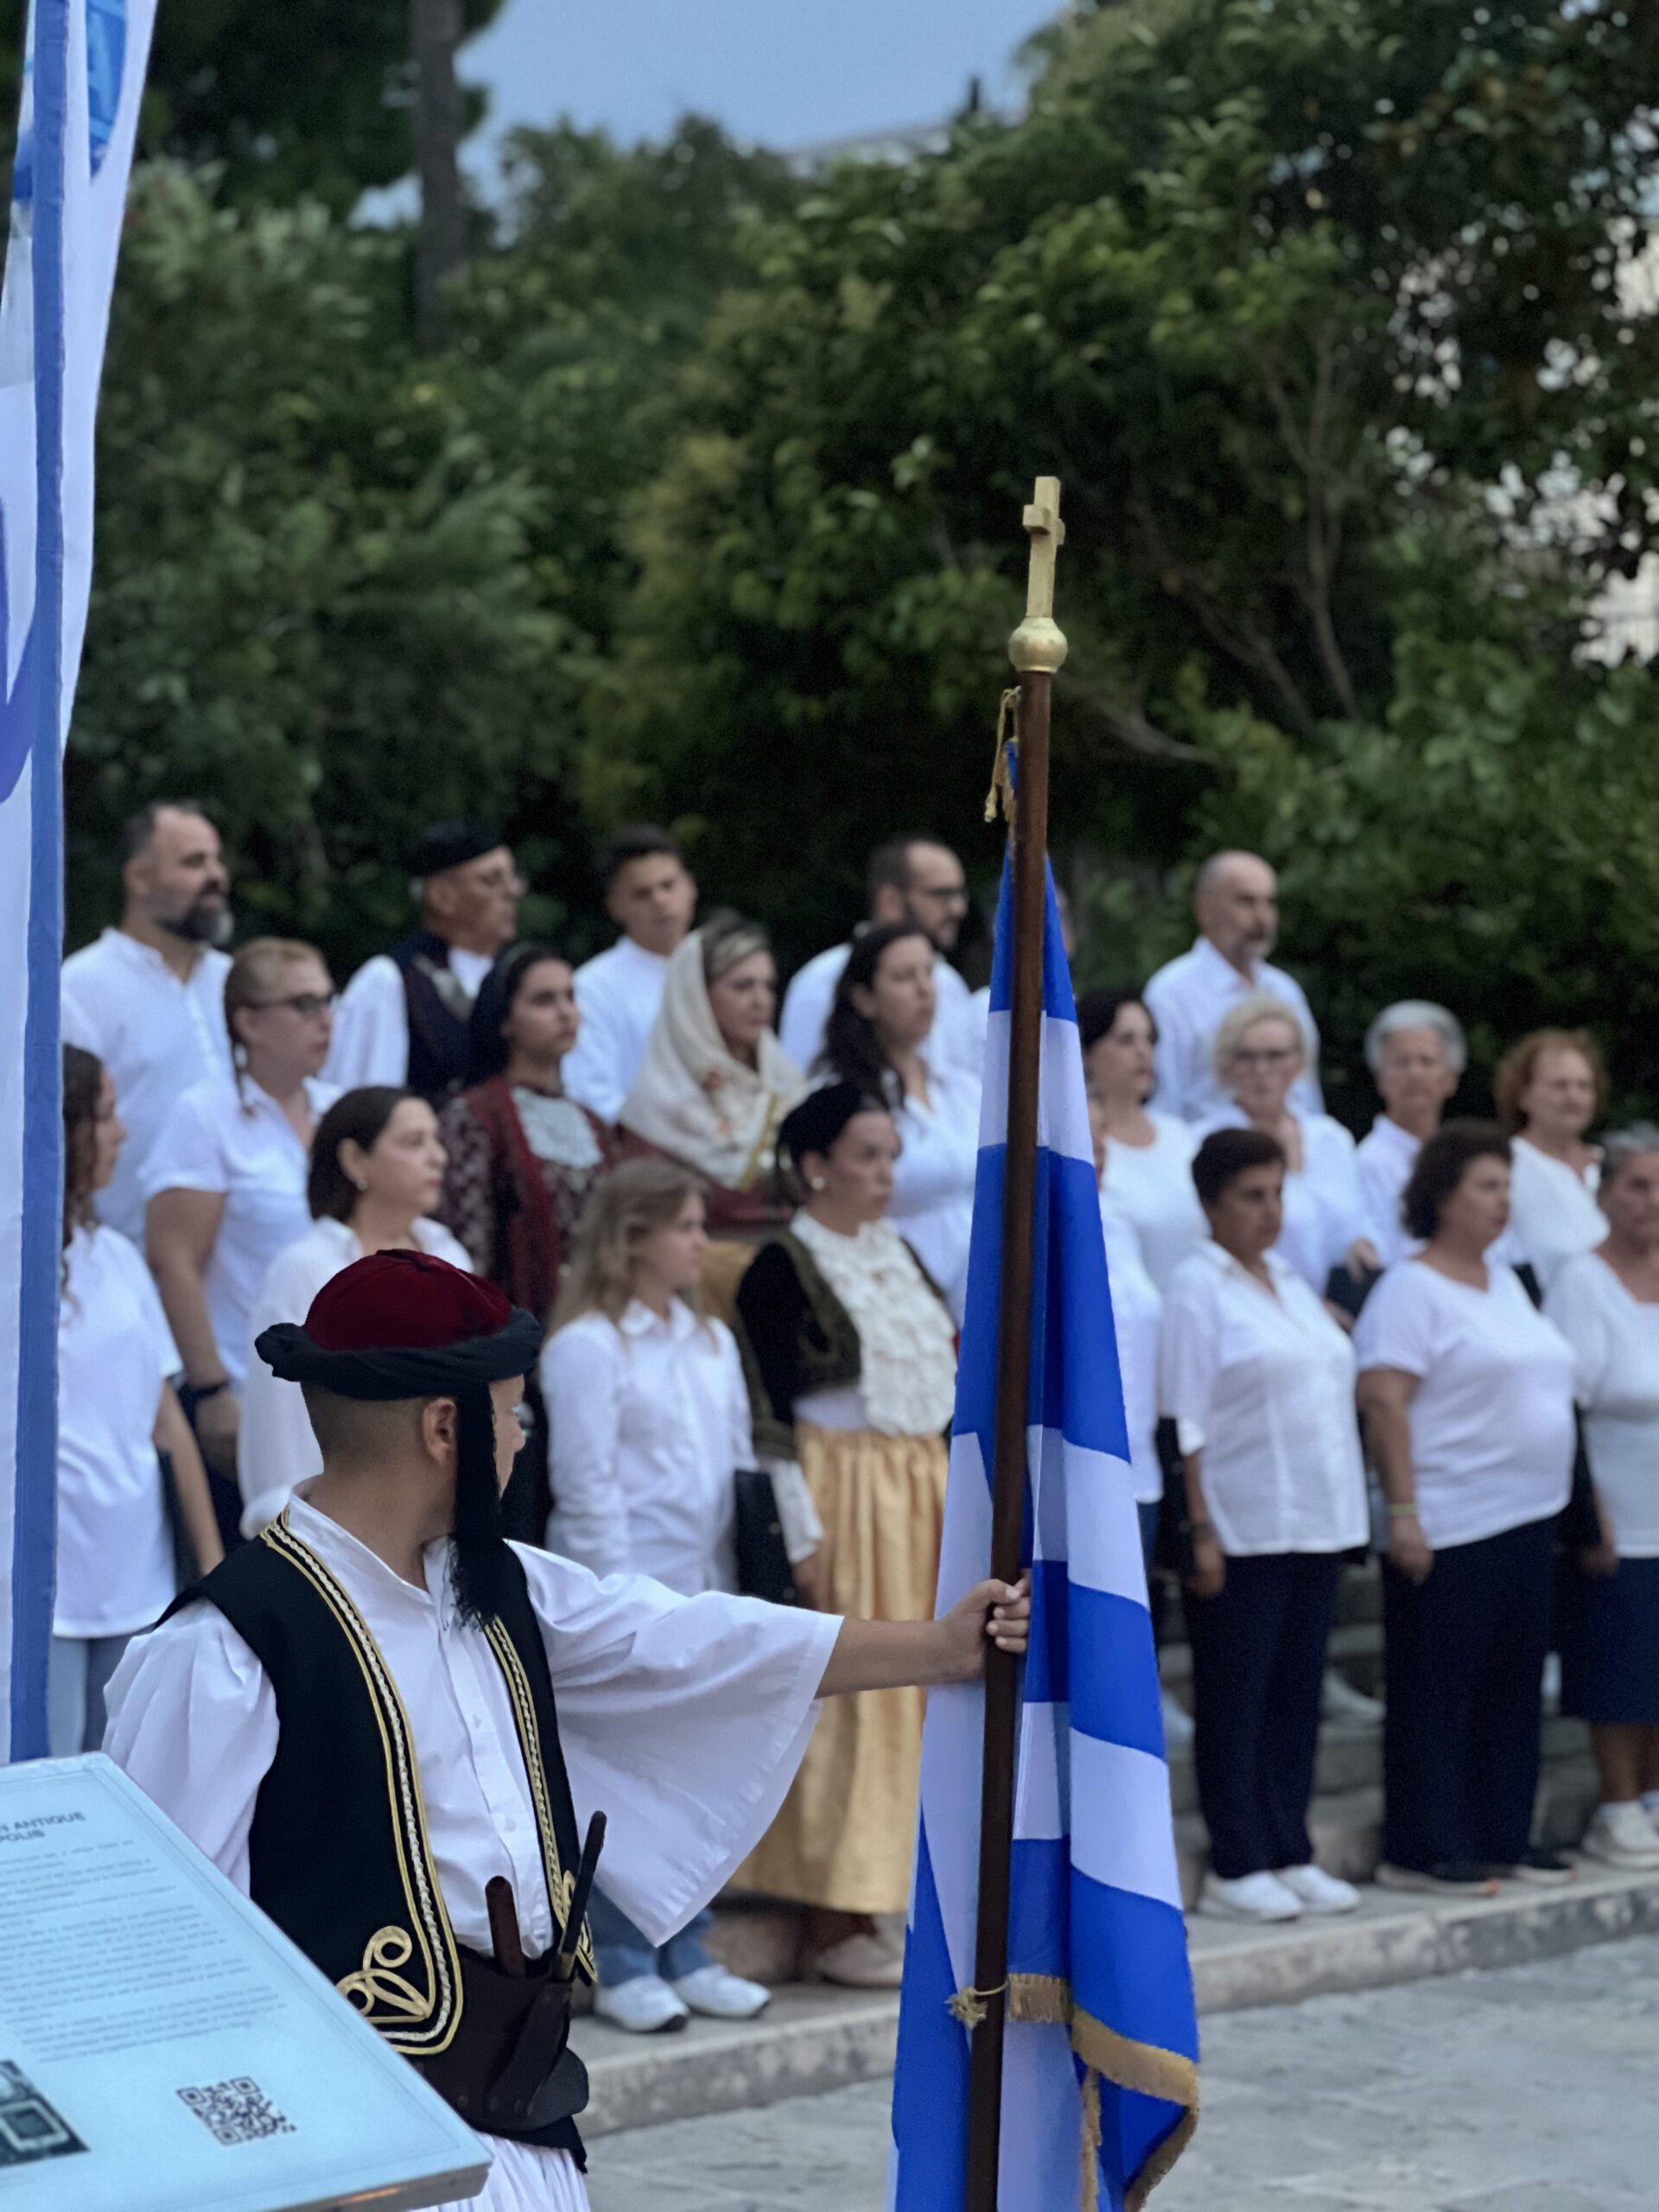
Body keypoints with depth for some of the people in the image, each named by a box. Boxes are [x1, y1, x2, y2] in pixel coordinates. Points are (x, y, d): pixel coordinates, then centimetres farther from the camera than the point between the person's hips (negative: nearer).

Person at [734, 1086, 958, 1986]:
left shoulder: (899, 1254, 14)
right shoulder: (784, 1267, -9)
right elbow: (770, 1412, -13)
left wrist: (956, 1498, 15)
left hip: (921, 1489, 8)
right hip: (841, 1491, -8)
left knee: (907, 1694, 7)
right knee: (842, 1699, -6)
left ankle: (866, 1906, 13)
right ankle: (828, 1920, 0)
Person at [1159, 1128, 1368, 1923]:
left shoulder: (1290, 1280, 15)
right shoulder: (1198, 1286, -7)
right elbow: (1187, 1421, -11)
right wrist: (1202, 1532, -16)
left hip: (1318, 1522, 7)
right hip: (1244, 1527, -7)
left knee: (1297, 1693, 10)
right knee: (1236, 1699, -1)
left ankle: (1288, 1854, 17)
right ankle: (1235, 1867, 4)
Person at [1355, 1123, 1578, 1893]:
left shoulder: (1505, 1281, 17)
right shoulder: (1411, 1288, -10)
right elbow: (1383, 1401, -17)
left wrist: (1567, 1505, 19)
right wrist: (1402, 1512, -22)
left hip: (1527, 1522, 8)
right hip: (1449, 1533, -8)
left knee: (1513, 1687, 11)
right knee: (1436, 1692, -3)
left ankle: (1504, 1836, 19)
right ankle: (1422, 1852, 2)